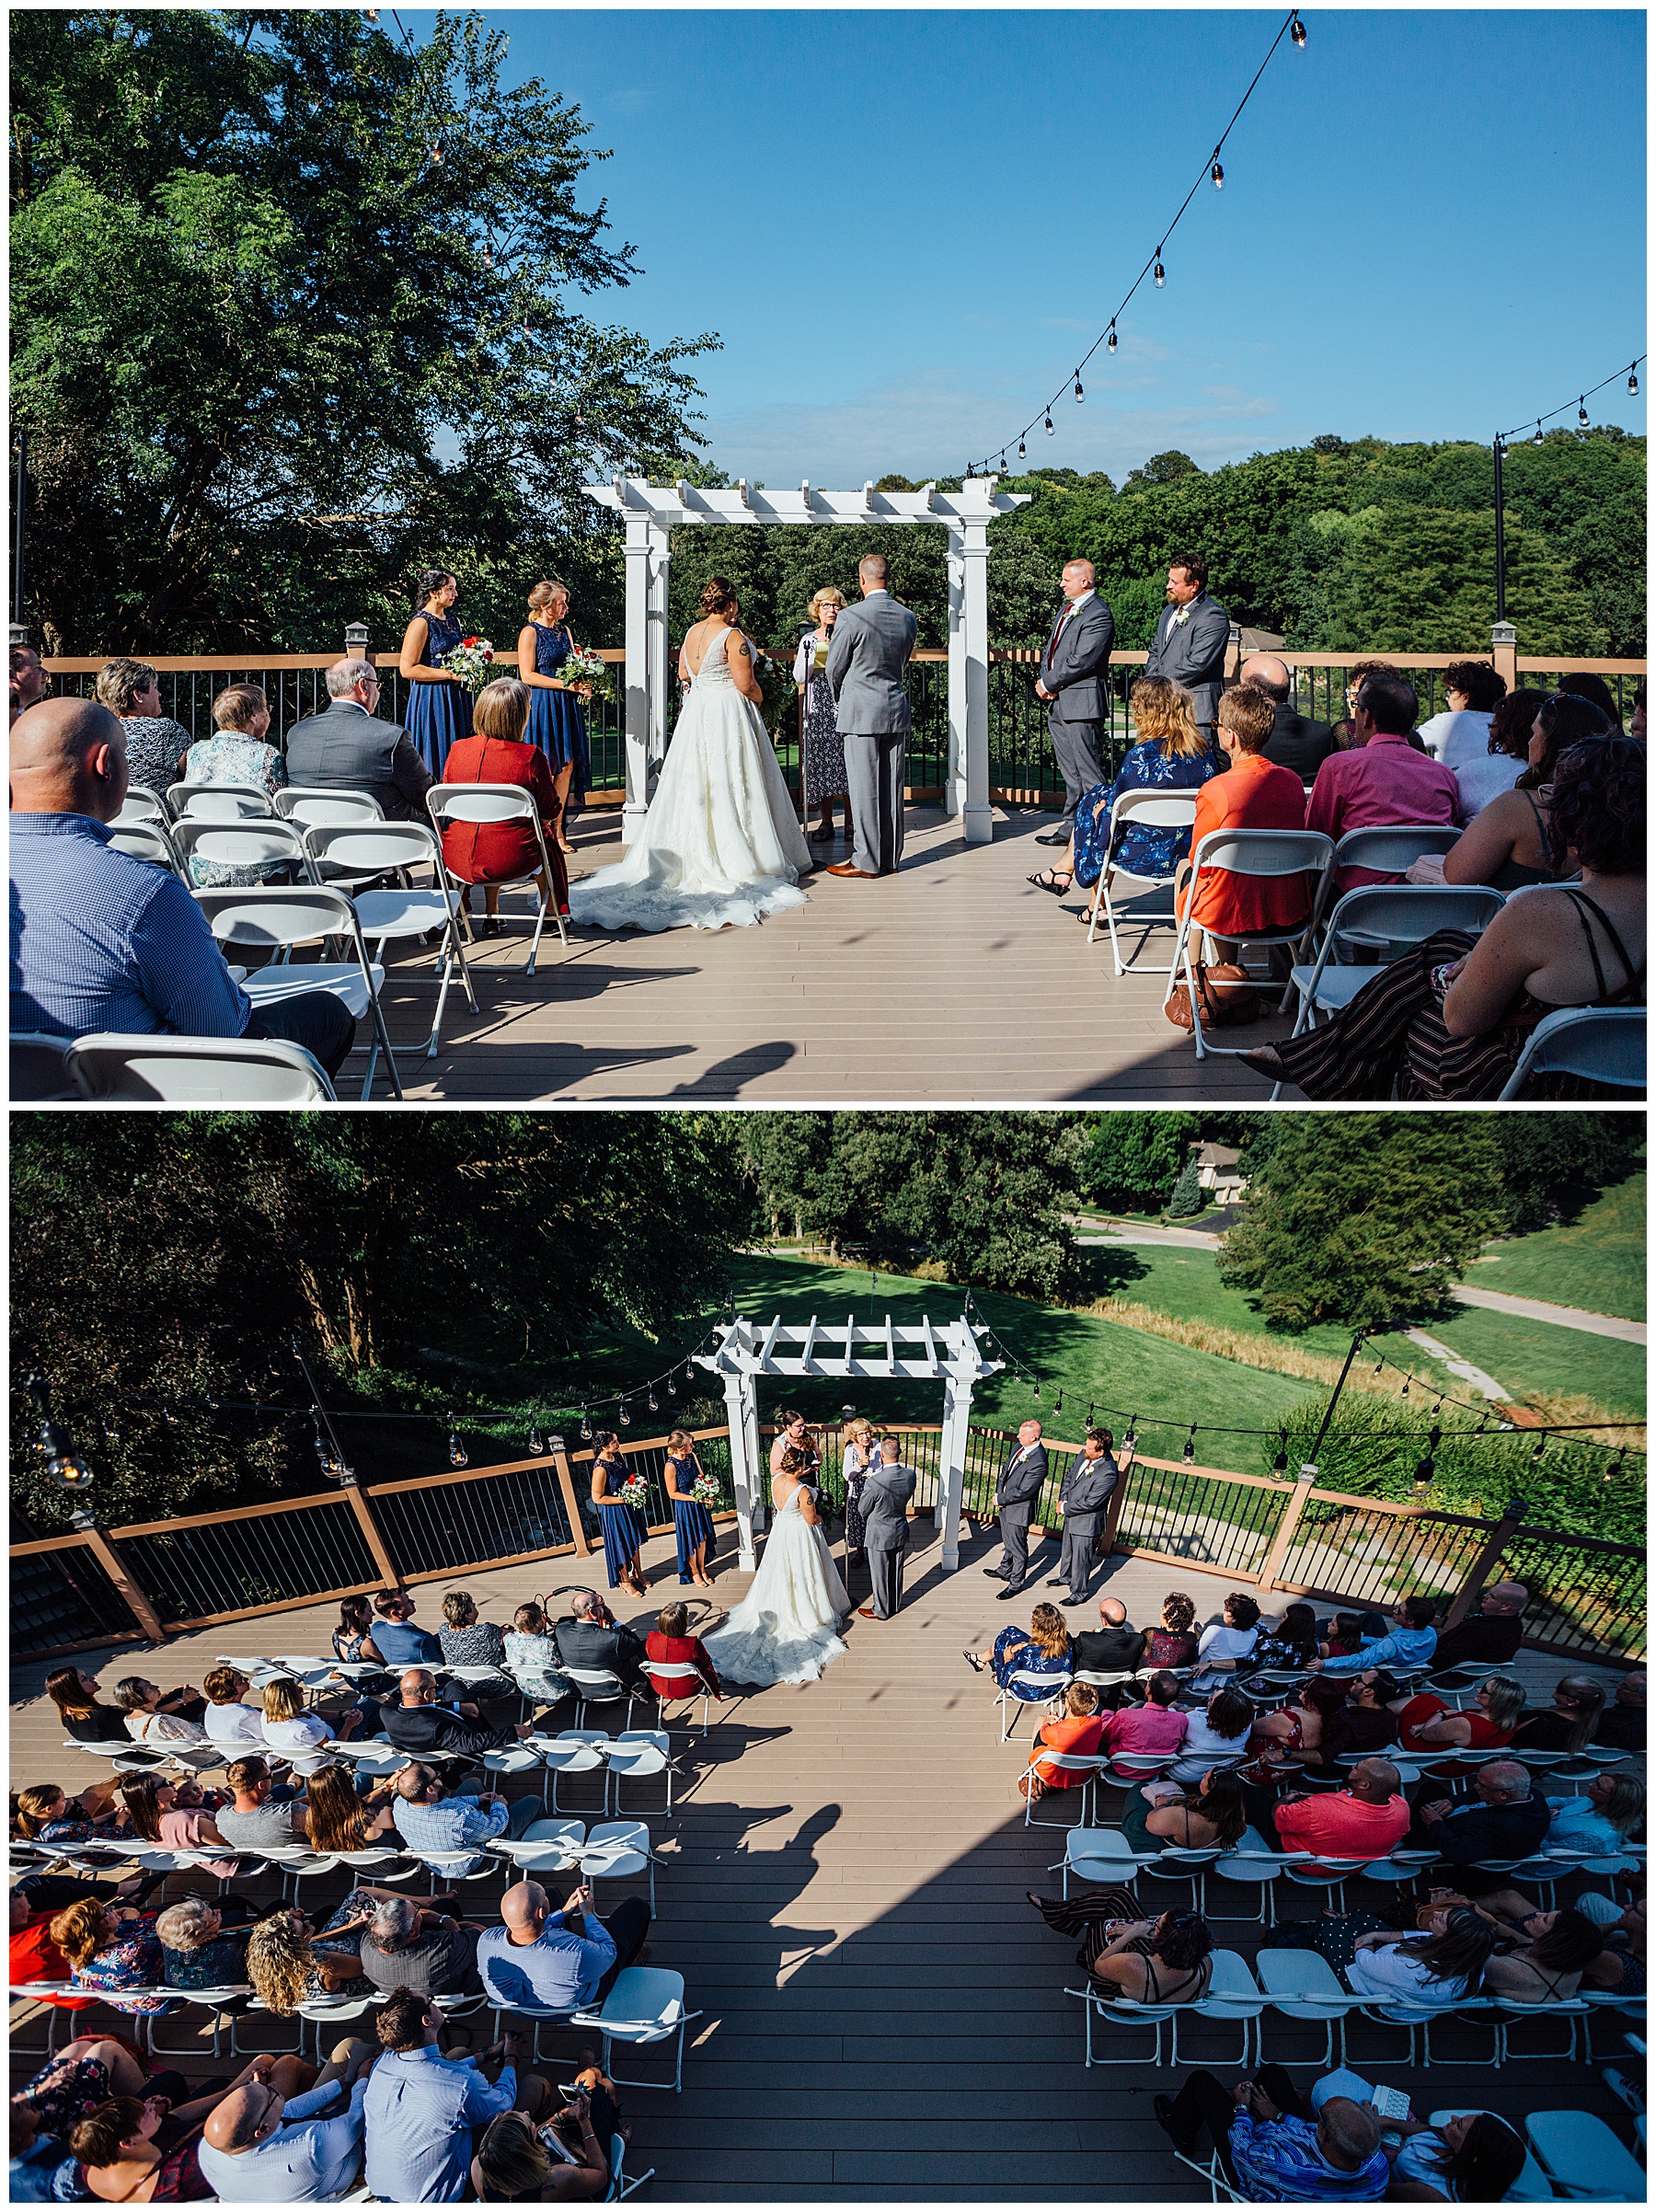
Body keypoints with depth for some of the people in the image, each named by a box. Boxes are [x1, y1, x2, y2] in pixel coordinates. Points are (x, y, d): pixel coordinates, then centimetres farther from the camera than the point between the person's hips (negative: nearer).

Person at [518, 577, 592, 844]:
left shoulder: (564, 630, 16)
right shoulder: (530, 632, -5)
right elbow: (527, 675, -11)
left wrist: (583, 685, 0)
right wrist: (566, 684, -16)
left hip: (566, 706, 7)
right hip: (541, 706, -7)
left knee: (567, 765, 2)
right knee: (542, 769, -6)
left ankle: (557, 829, 7)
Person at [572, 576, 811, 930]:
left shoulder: (691, 634, 6)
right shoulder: (732, 637, -15)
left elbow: (683, 675, 16)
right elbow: (746, 684, -16)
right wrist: (759, 700, 3)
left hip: (695, 714, 7)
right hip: (729, 716, -7)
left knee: (695, 786, 10)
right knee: (728, 786, -2)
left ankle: (695, 852, 13)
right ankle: (735, 858, 0)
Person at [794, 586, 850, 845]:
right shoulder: (809, 640, 10)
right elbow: (799, 677, 2)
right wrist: (818, 653, -9)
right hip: (818, 709, 2)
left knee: (846, 761, -4)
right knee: (820, 763, 0)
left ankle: (851, 821, 4)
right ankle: (826, 821, 7)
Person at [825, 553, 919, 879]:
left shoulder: (851, 617, -13)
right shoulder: (908, 619, 4)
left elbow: (834, 668, -4)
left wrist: (840, 703, 15)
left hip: (861, 712, -5)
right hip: (897, 710, 6)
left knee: (864, 789, -1)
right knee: (892, 788, 9)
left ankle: (867, 861, 3)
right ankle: (891, 858, 16)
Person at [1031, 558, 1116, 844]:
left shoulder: (1098, 615, -12)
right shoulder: (1066, 610, 19)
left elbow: (1081, 661, -19)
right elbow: (1051, 650, 21)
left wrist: (1048, 684, -11)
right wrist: (1043, 680, 2)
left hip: (1082, 704, -9)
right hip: (1058, 703, 9)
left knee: (1089, 773, -6)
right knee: (1070, 774, 14)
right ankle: (1070, 828, 20)